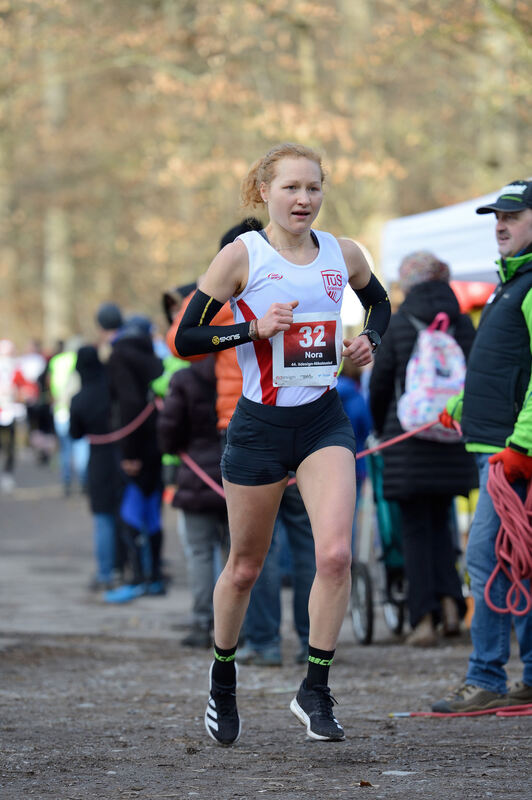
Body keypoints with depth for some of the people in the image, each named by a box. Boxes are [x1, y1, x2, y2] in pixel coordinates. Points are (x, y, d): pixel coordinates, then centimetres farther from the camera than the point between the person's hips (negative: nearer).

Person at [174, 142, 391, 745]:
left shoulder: (342, 255, 5)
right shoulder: (242, 256, -7)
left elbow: (379, 301, 25)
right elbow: (185, 338, -7)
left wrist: (370, 341, 5)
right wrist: (254, 328, -19)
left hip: (325, 423, 2)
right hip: (260, 424, -2)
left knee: (335, 554, -17)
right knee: (244, 568, 10)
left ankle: (314, 691, -4)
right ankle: (222, 677, 34)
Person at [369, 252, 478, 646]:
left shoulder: (399, 324, -4)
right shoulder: (464, 324, 2)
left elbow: (379, 383, 1)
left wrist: (382, 429, 17)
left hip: (408, 437, -3)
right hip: (453, 442, 3)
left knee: (417, 527, 3)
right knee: (440, 521, 17)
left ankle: (424, 618, -3)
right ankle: (450, 598, -1)